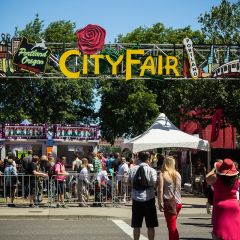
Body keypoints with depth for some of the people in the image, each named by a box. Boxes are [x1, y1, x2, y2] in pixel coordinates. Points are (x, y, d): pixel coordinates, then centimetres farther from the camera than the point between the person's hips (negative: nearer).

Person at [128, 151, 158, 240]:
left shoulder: (133, 169, 3)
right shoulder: (151, 170, -7)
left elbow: (129, 183, 7)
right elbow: (155, 184, -13)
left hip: (136, 199, 3)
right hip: (148, 199, -3)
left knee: (136, 225, 8)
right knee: (150, 226, 5)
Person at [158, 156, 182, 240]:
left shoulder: (163, 174, -7)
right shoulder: (177, 174, 7)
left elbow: (160, 190, -11)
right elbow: (179, 189, 10)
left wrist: (160, 203, -9)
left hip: (169, 202, -5)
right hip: (178, 202, 5)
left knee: (172, 227, -3)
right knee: (172, 226, 18)